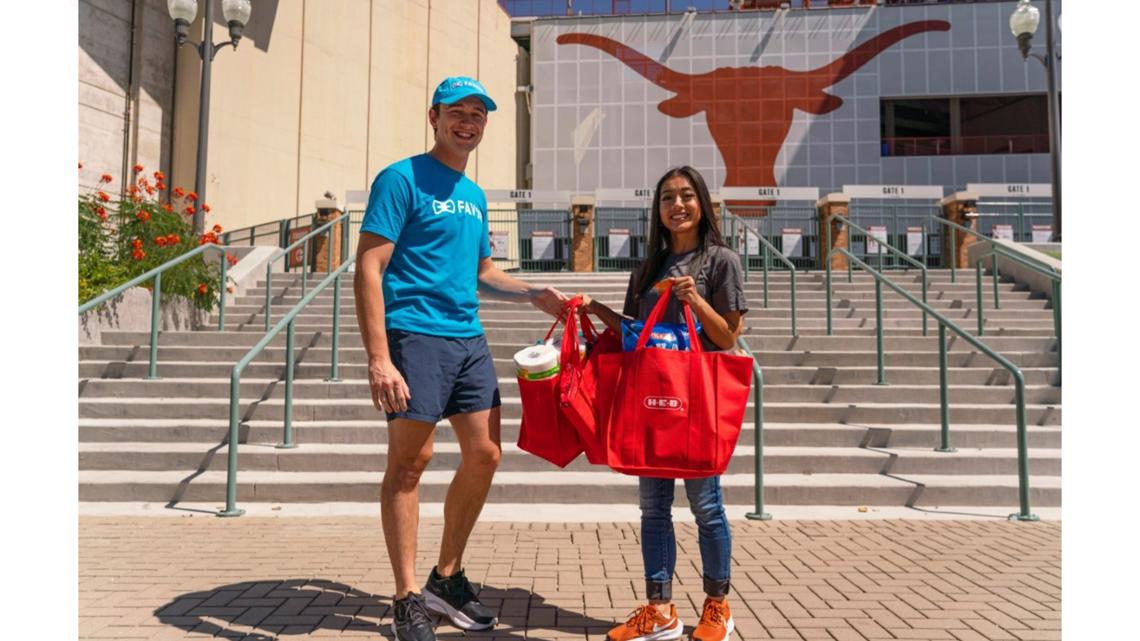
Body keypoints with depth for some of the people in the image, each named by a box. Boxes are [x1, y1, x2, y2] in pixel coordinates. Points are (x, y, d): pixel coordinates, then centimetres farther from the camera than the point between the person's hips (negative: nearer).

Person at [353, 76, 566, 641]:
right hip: (416, 335, -8)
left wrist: (534, 294, 12)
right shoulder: (402, 179, -5)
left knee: (484, 454, 8)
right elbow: (368, 270, -12)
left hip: (468, 339, 8)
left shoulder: (474, 194, 18)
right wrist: (379, 359, -21)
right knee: (410, 460, -2)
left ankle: (447, 578, 25)